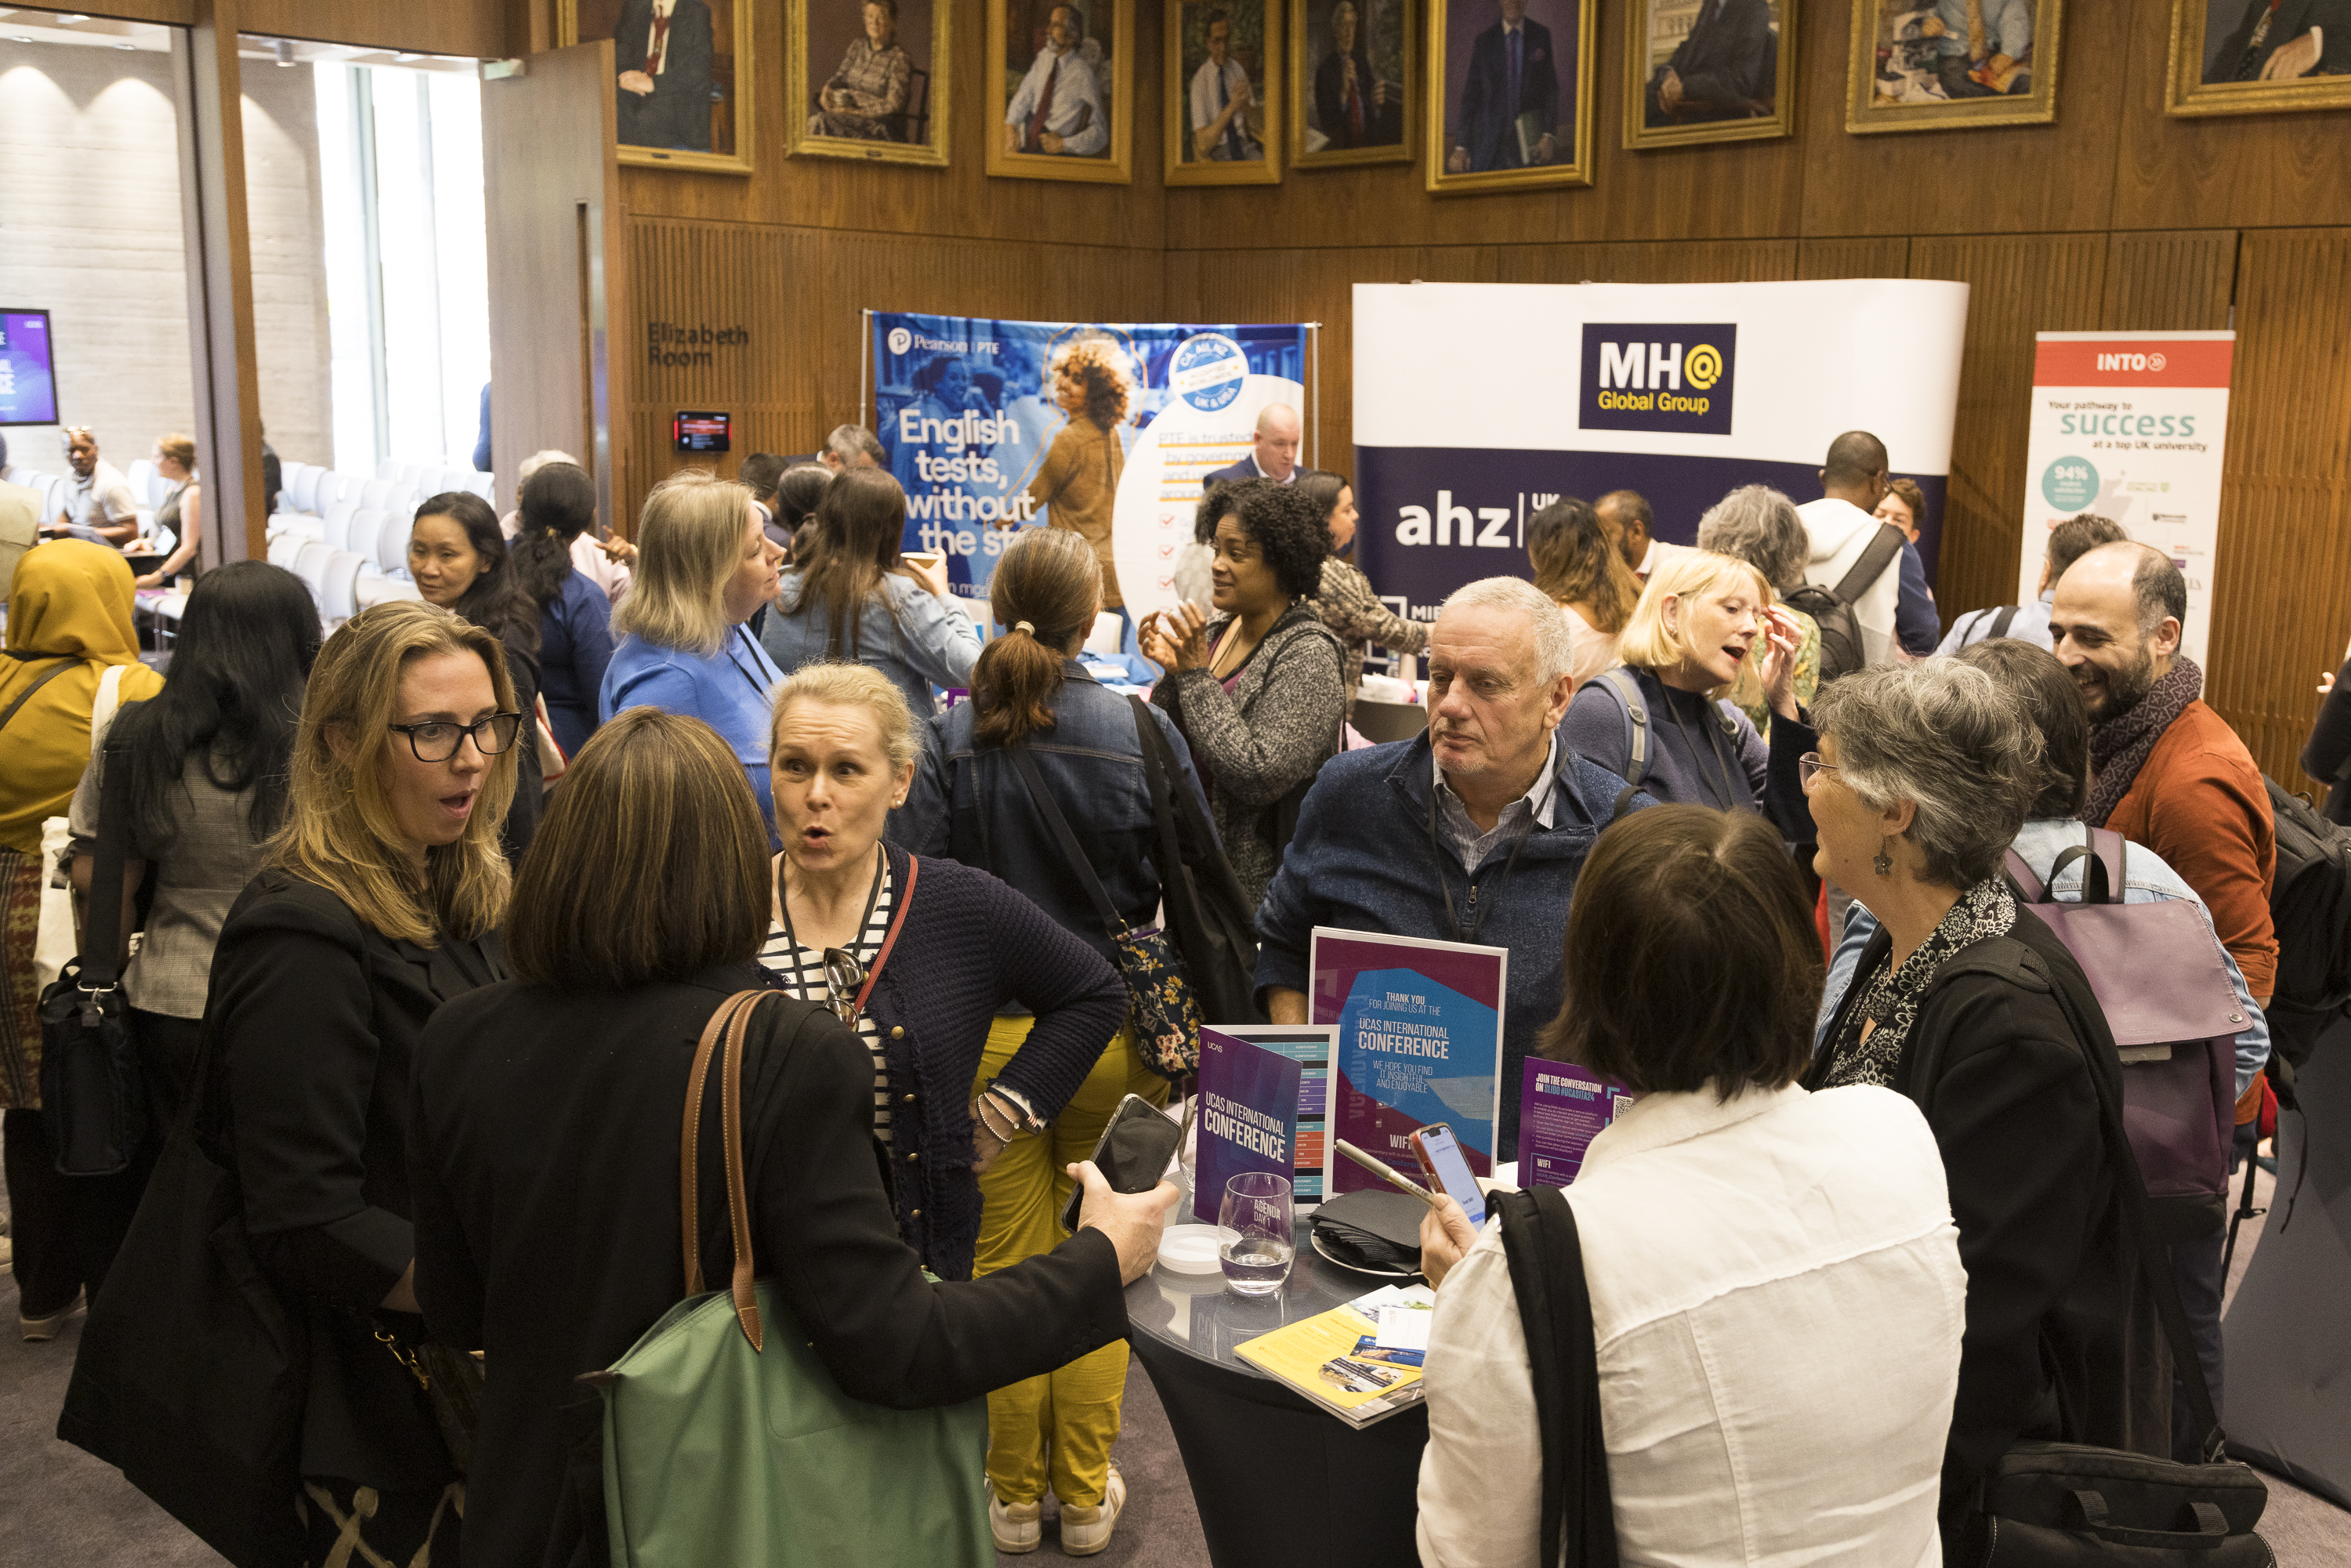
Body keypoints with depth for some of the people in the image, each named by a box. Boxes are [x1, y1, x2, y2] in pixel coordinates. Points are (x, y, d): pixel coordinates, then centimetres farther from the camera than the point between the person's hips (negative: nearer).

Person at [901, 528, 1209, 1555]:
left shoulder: (950, 739, -8)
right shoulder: (1144, 733, -9)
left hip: (989, 1035, 0)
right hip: (1110, 1034, 0)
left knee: (1006, 1264, 13)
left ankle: (1013, 1497, 27)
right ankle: (1086, 1493, 27)